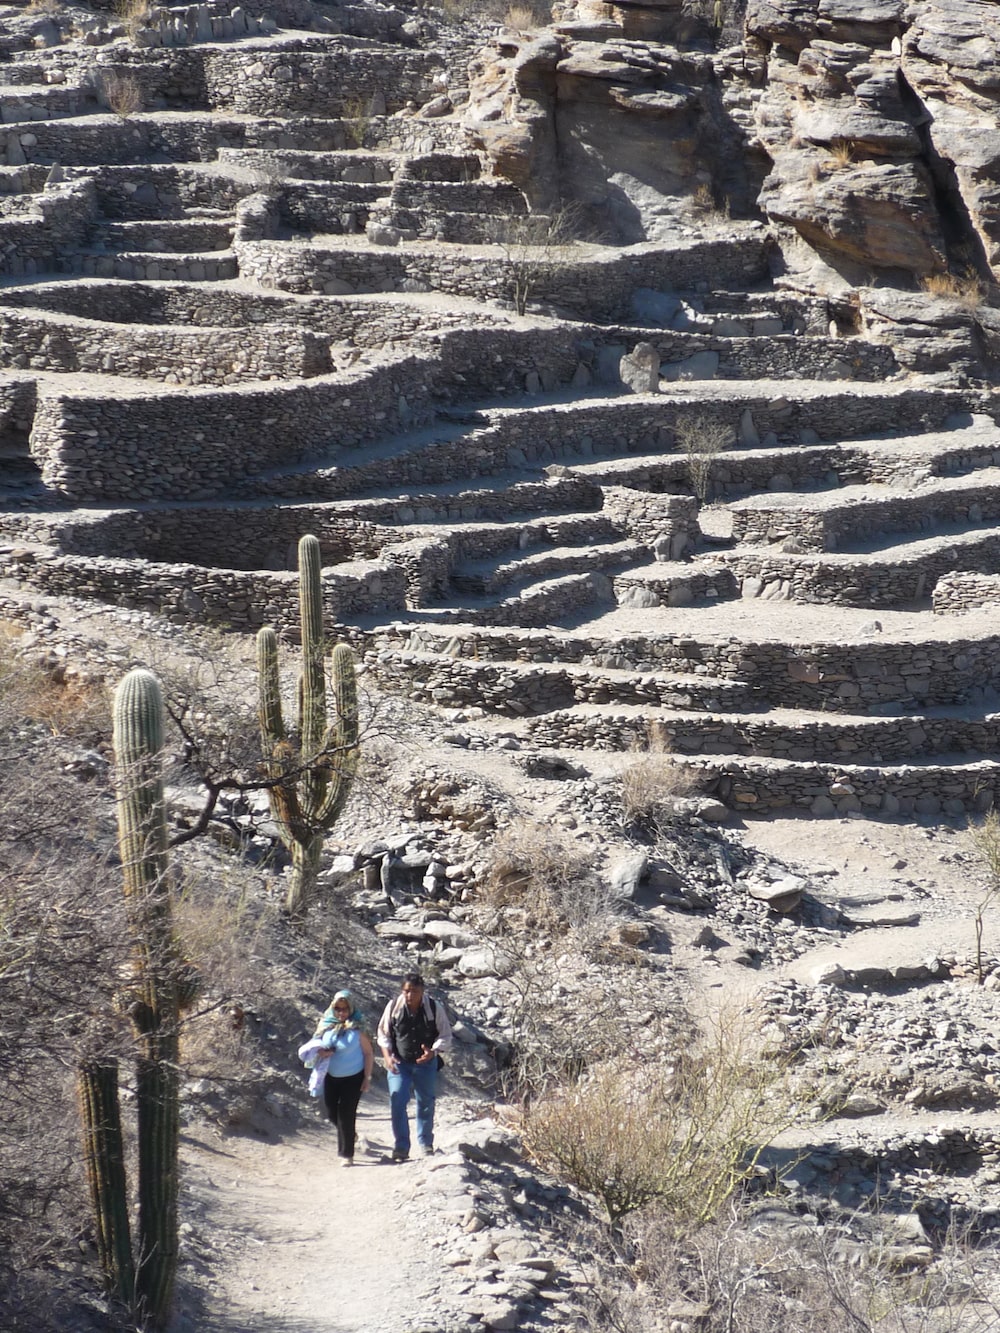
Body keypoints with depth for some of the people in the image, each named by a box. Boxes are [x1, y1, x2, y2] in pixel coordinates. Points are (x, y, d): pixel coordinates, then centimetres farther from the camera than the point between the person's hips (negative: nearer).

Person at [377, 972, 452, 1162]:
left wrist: (433, 1052, -22)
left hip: (426, 1063, 0)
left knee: (426, 1103, 13)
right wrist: (387, 1055, -12)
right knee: (397, 1102, -11)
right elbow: (383, 1033, 3)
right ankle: (401, 1146, -4)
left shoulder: (434, 1008, -12)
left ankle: (426, 1143, 32)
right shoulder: (393, 1006, -10)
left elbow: (445, 1035, -4)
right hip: (399, 1063, 0)